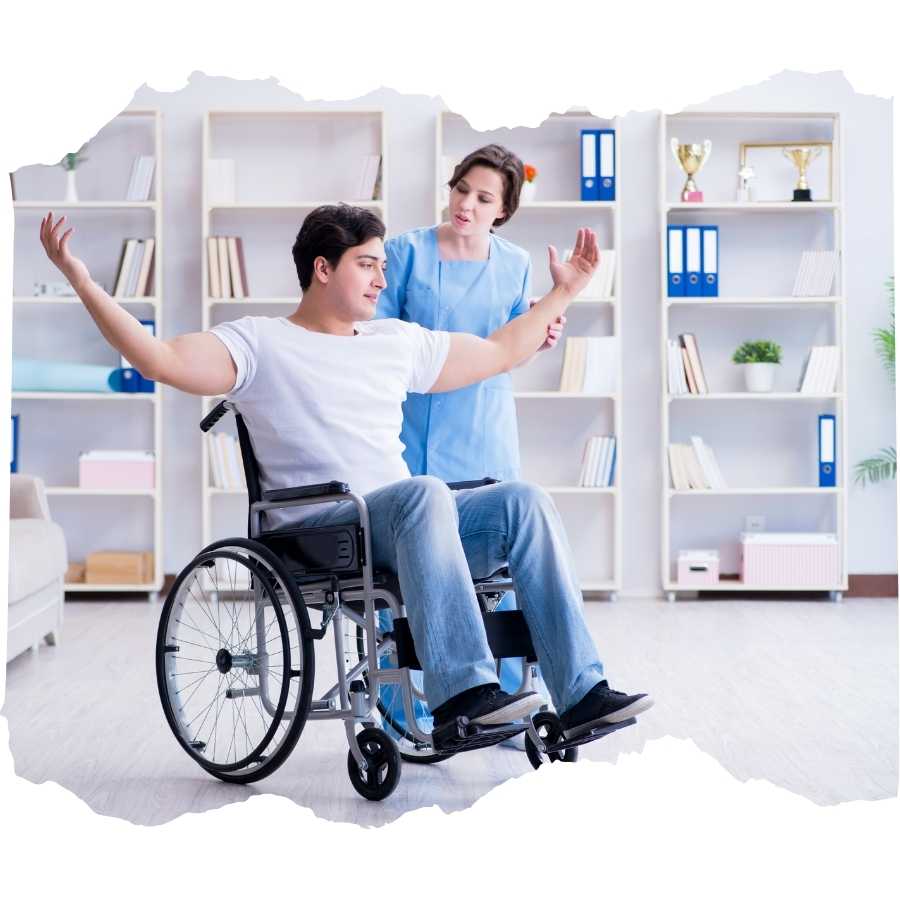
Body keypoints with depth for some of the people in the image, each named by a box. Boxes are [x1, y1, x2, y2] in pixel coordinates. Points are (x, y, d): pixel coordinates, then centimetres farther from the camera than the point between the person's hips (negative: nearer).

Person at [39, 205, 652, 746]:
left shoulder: (397, 341, 24)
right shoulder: (261, 343, 6)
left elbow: (500, 352, 34)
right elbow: (160, 359, -8)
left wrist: (563, 292, 36)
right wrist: (81, 281, -15)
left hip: (408, 525, 6)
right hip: (317, 533, -6)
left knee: (525, 500, -20)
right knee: (424, 493, -36)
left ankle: (581, 692, -24)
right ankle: (461, 688, -42)